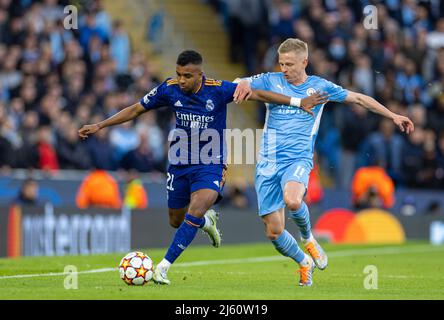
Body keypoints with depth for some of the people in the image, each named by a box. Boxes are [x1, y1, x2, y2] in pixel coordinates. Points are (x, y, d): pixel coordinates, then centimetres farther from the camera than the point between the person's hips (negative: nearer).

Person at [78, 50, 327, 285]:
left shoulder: (218, 89, -15)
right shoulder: (169, 89, -7)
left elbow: (256, 94, -12)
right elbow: (136, 110, 4)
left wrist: (298, 102, -15)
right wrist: (99, 126, 3)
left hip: (210, 165, -4)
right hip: (180, 164, 4)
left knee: (195, 212, -25)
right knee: (176, 221, 13)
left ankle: (164, 267, -20)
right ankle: (208, 220, 48)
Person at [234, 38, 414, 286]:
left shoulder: (320, 86, 6)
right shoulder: (271, 81, 6)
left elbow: (358, 98, 15)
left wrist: (393, 115, 14)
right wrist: (244, 84, -27)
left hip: (298, 160, -2)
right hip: (268, 163, 2)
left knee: (292, 201, -35)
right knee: (274, 231, -4)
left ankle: (308, 238, -2)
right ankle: (304, 263, 26)